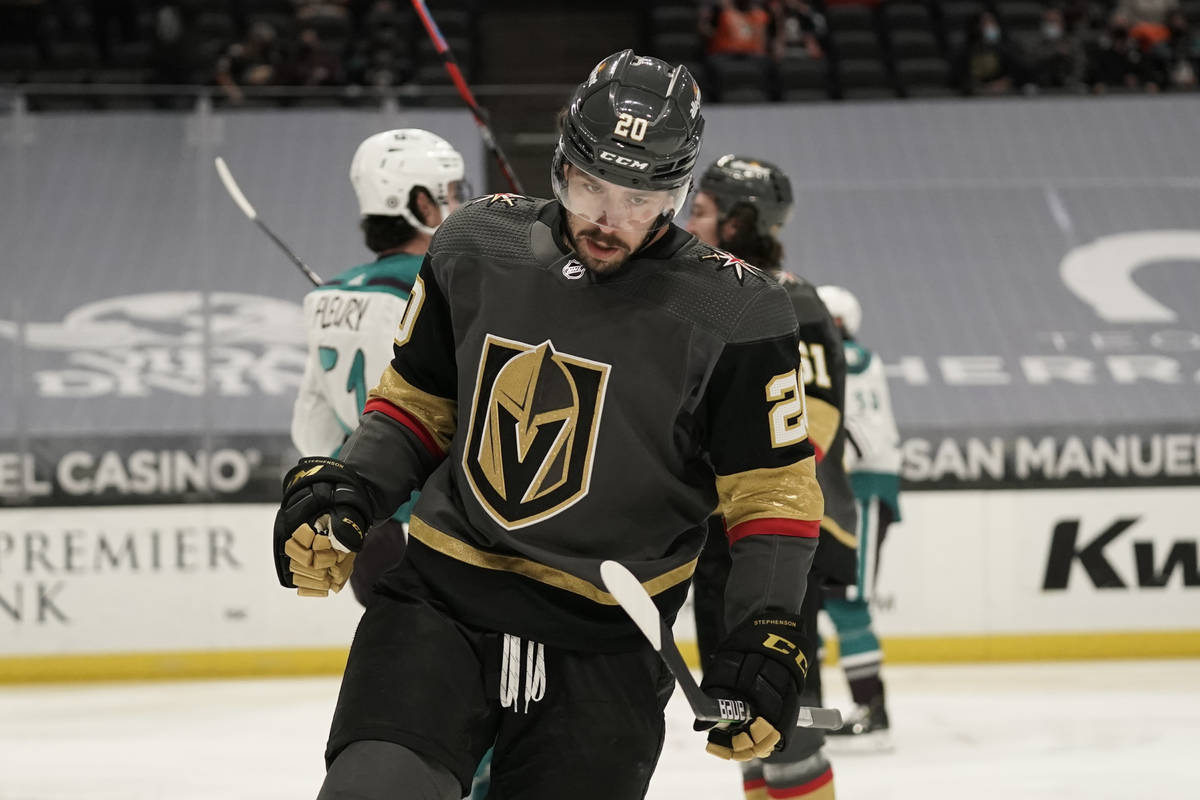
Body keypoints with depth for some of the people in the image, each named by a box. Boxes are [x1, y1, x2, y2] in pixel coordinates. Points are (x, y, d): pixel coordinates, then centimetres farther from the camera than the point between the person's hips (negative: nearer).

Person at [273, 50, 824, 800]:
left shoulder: (729, 313, -7)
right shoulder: (477, 247, 2)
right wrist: (345, 492, -2)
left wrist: (766, 636, -14)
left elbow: (774, 490, -2)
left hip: (604, 652, -1)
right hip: (437, 605, 1)